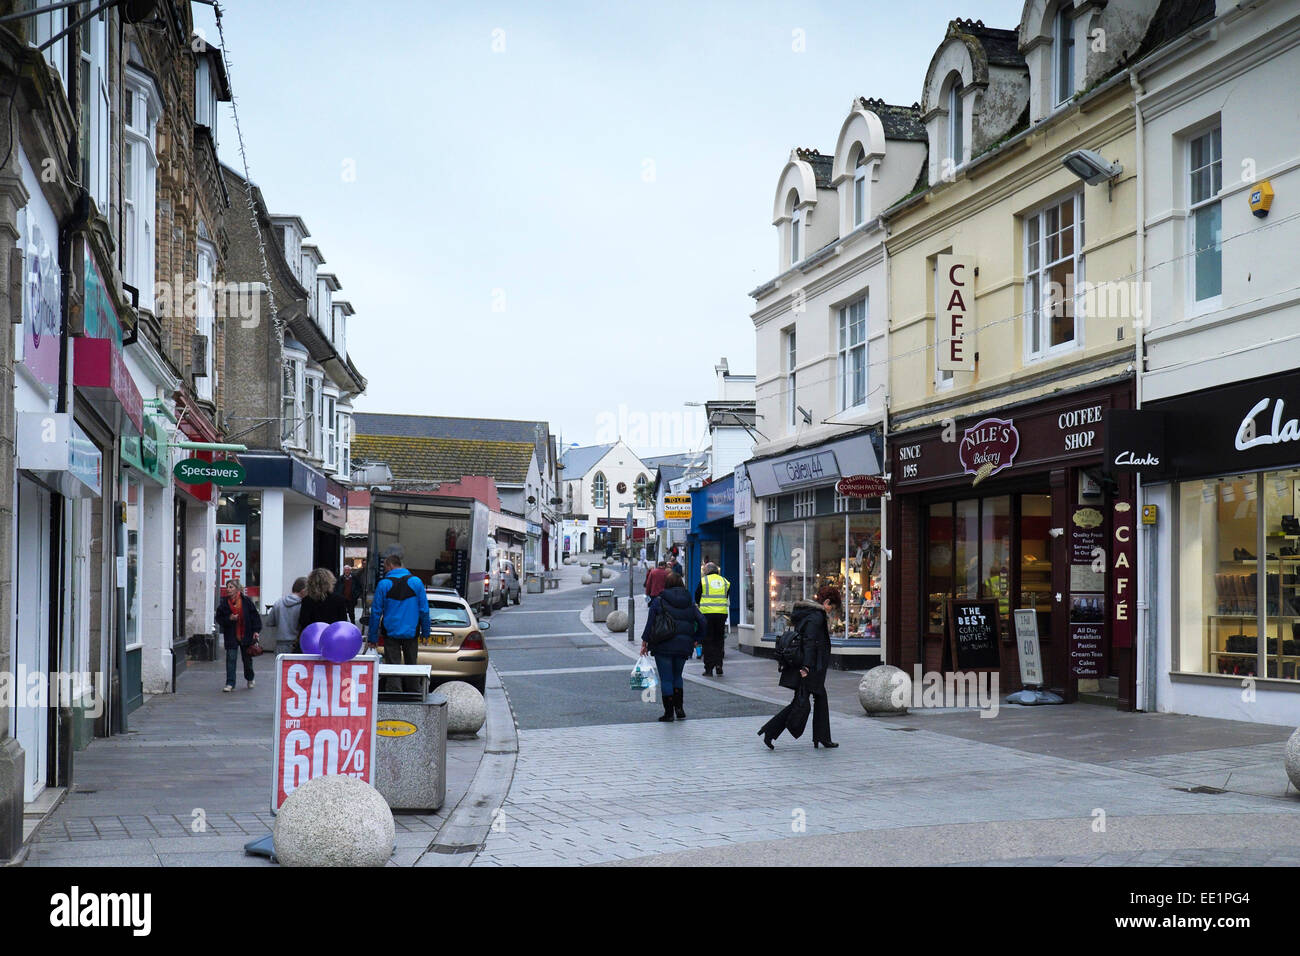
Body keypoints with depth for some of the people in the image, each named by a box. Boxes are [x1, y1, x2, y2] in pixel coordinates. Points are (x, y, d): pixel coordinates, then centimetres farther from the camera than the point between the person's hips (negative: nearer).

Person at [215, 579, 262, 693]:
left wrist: (256, 630, -7)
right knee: (230, 659, -7)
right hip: (231, 636, 1)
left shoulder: (246, 601, -3)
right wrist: (229, 619, -15)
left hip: (246, 635, -1)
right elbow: (219, 619, 5)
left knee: (247, 658, 11)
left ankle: (250, 679, 36)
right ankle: (230, 683, -4)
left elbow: (255, 615, -1)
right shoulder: (224, 604, 2)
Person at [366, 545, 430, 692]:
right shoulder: (416, 582, -1)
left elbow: (376, 612, -4)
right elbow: (424, 610, 1)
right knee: (411, 666, 13)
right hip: (412, 633, 2)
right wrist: (425, 632, 9)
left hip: (391, 633, -2)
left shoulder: (384, 584, -7)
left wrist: (372, 637, 2)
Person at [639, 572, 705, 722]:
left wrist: (645, 642, 1)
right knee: (677, 676, 20)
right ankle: (679, 707, 10)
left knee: (666, 679, 3)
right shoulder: (689, 604, 7)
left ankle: (669, 712, 3)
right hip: (683, 646, 4)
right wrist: (695, 639, 12)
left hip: (664, 647, -4)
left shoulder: (658, 602, -3)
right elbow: (702, 622, 1)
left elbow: (650, 623, -6)